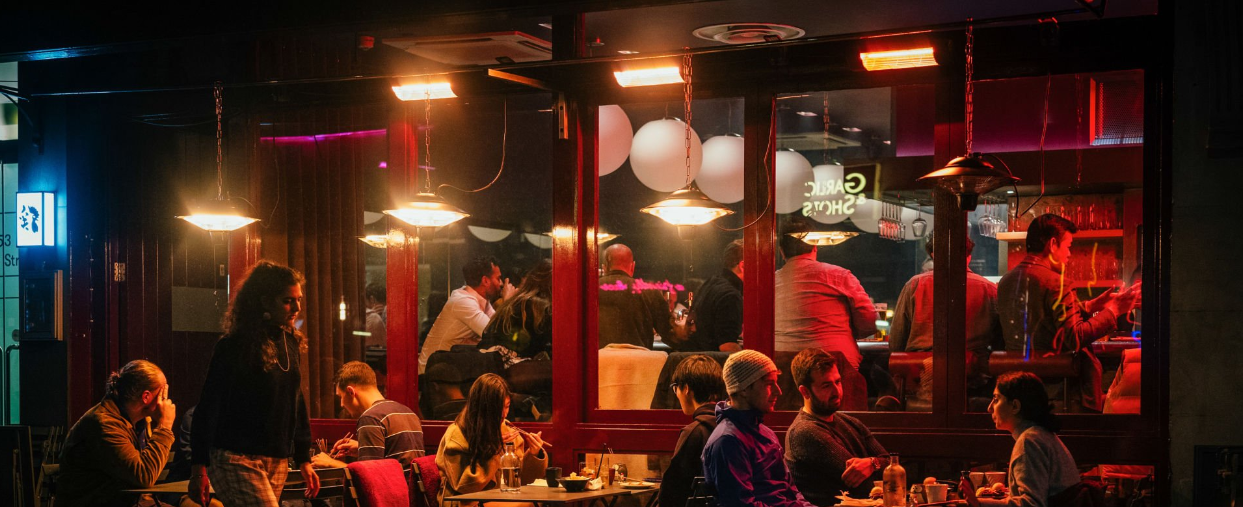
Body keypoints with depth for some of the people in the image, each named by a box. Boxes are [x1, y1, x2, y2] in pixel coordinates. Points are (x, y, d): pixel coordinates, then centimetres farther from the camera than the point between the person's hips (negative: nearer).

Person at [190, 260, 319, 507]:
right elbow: (208, 408, -7)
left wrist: (304, 459, 19)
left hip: (278, 463, 7)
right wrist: (198, 468, -10)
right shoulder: (234, 347, -8)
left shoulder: (290, 344, 12)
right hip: (237, 460, -7)